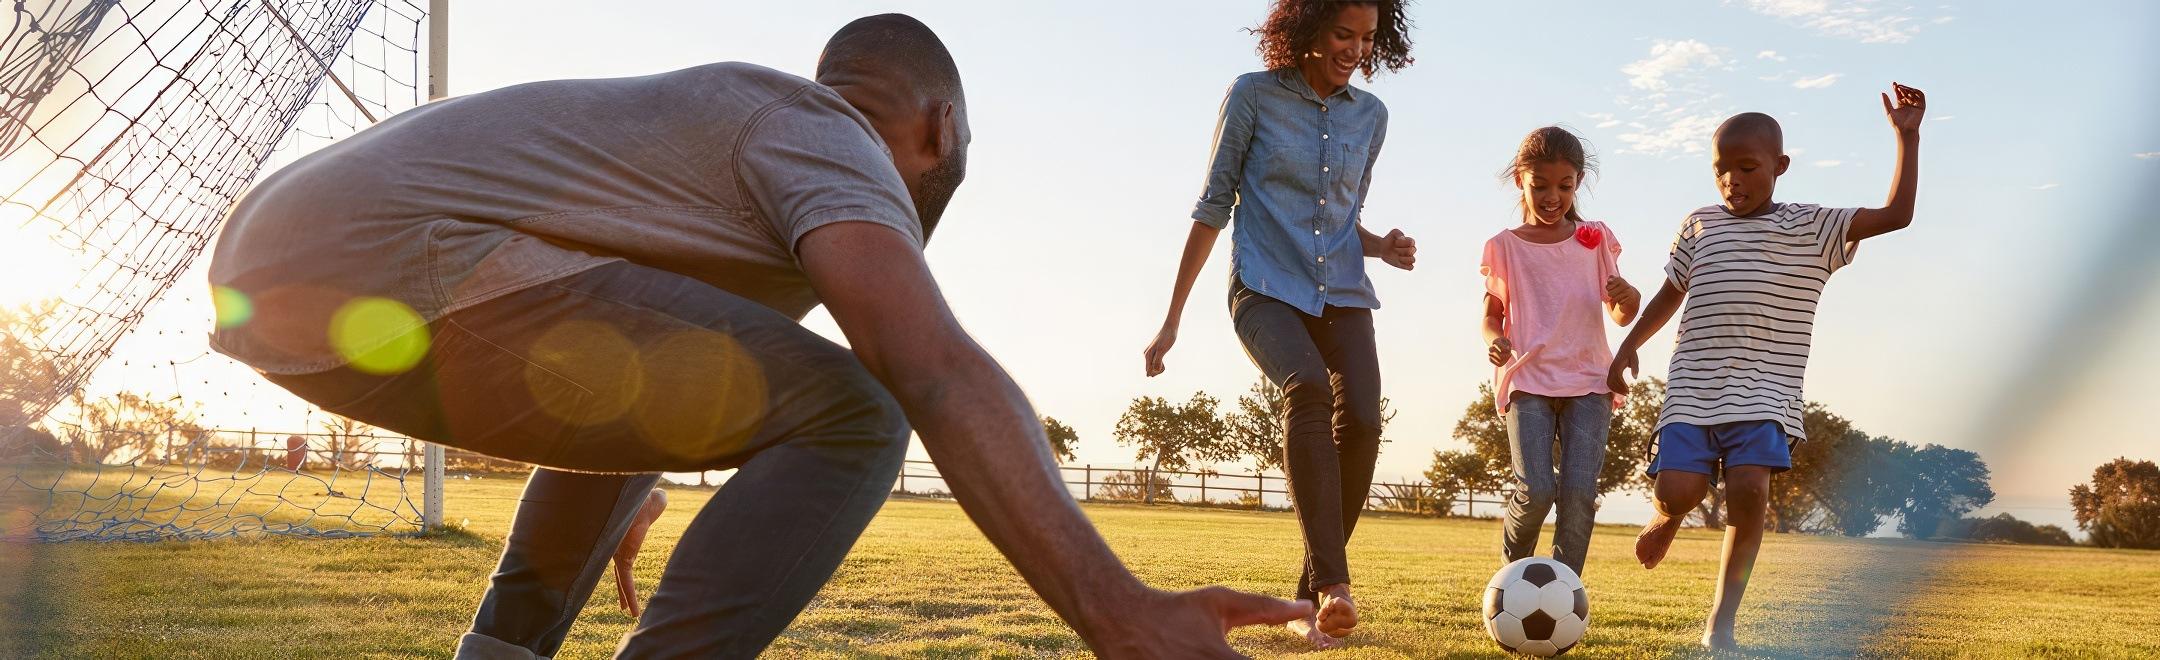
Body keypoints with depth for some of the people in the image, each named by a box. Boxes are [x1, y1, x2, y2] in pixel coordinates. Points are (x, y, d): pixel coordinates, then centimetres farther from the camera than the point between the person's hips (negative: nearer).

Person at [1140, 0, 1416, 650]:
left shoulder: (1370, 115, 12)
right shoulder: (1254, 94, 0)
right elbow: (1214, 206, 2)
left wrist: (1383, 246, -1)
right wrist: (1172, 318, 1)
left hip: (1343, 295, 4)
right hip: (1267, 290, -4)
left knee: (1361, 423, -19)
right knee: (1307, 387, -33)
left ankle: (1309, 596, -4)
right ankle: (1333, 583, -40)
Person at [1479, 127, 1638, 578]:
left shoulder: (1595, 240, 10)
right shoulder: (1505, 247, 7)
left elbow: (1619, 316, 13)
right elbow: (1492, 314, 10)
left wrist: (1628, 300, -12)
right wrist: (1494, 341, -14)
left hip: (1587, 381, 2)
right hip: (1528, 380, -1)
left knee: (1579, 493, -12)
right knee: (1536, 489, -16)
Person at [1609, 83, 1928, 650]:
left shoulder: (1811, 229, 6)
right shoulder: (1699, 226, 13)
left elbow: (1897, 214, 0)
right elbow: (1670, 294, 24)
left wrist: (1907, 136, -3)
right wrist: (1629, 346, 16)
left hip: (1763, 394, -1)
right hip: (1692, 389, 2)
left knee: (1749, 488, -21)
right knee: (1677, 492, -16)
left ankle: (1721, 621, -7)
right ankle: (1665, 520, 24)